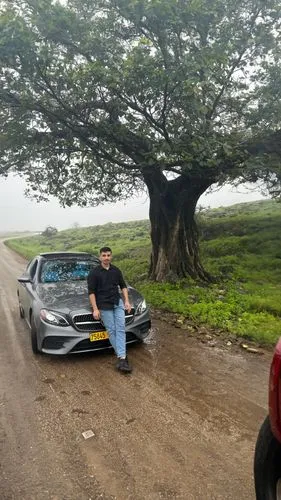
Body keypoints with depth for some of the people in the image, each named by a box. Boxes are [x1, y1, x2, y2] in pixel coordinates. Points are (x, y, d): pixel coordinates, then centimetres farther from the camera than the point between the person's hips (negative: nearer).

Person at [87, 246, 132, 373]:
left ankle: (121, 358, -13)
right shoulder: (94, 272, -3)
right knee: (112, 331, -5)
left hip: (118, 303, 4)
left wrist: (126, 301, 8)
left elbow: (123, 286, 19)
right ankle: (122, 357, 1)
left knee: (120, 328, -9)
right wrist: (95, 309, -11)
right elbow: (91, 292, -5)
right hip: (104, 306, -3)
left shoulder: (116, 270, 11)